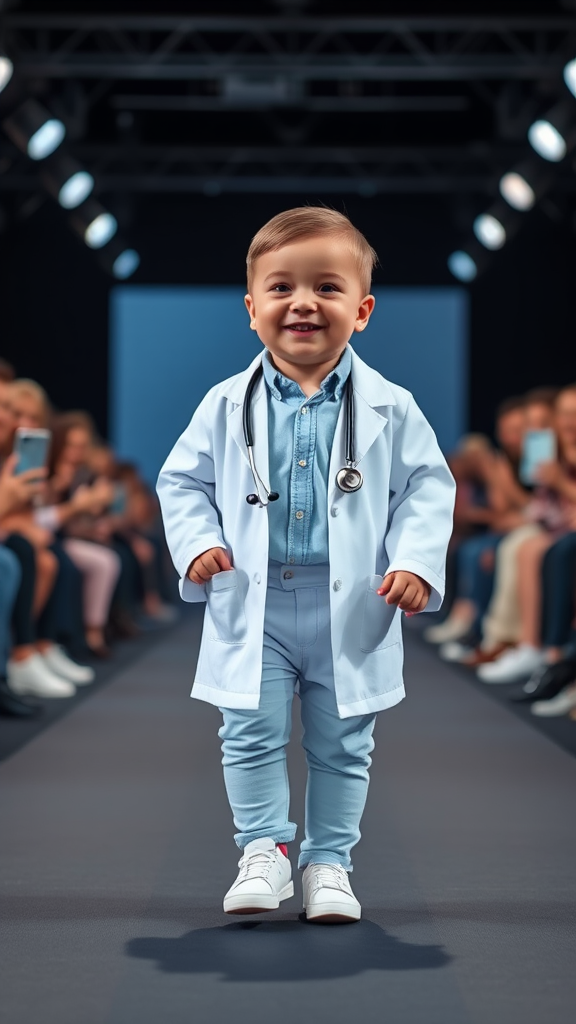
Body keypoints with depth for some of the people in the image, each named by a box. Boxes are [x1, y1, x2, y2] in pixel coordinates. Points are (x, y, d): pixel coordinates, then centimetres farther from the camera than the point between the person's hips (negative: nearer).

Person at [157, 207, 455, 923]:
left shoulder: (389, 408, -2)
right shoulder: (227, 406, 0)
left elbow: (426, 487, 1)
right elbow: (183, 480, 7)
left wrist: (416, 562, -12)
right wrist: (198, 543, -9)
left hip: (351, 608, 0)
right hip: (253, 603, 0)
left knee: (342, 745, 9)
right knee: (252, 734, 0)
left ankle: (329, 862, 21)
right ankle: (264, 851, 14)